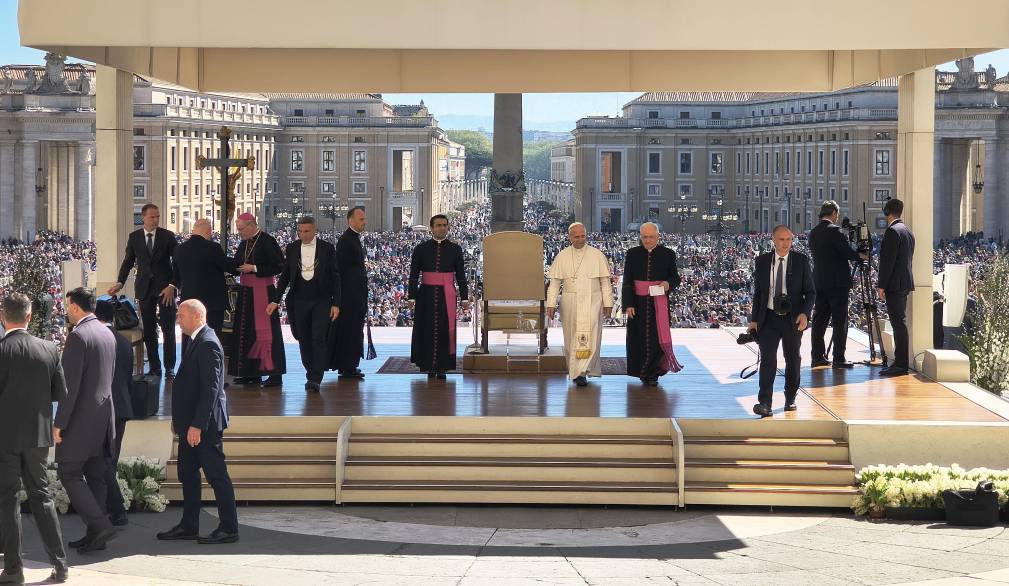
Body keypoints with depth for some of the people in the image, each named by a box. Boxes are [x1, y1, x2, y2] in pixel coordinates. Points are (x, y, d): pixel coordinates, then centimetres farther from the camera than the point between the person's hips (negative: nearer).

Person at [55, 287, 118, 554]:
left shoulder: (78, 336, -16)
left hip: (81, 417, -8)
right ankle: (96, 535, 14)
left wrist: (59, 422, -16)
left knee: (69, 472, -1)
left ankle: (100, 524, -10)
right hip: (104, 415, 8)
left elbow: (70, 384, -19)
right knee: (96, 475, 11)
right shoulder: (108, 334, 11)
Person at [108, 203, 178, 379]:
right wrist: (120, 283, -2)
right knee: (148, 330, 4)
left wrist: (172, 285, -13)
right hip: (145, 288, 2)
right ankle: (154, 367, 10)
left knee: (168, 329, -3)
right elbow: (128, 262, 11)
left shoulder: (168, 236, -2)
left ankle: (170, 368, 3)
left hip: (165, 287, -2)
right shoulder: (134, 237, 5)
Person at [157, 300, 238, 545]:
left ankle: (229, 529, 2)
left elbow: (211, 388, -23)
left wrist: (197, 424, -24)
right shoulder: (197, 341, 13)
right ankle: (188, 526, 23)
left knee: (217, 476, -3)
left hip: (204, 424, -10)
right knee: (188, 474, 15)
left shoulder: (208, 344, -18)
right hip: (191, 423, 10)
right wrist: (179, 419, 18)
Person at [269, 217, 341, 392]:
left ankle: (316, 379, -11)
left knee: (319, 339, -12)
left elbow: (335, 277, 1)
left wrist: (336, 303, -4)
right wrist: (276, 300, 4)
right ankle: (311, 374, 19)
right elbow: (285, 276, 11)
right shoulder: (291, 249, 5)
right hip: (299, 302, 3)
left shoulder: (327, 248, -1)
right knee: (304, 340, 6)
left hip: (321, 301, -3)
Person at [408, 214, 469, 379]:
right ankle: (430, 366, 10)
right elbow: (413, 275, 1)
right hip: (427, 295, 0)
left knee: (445, 330, -1)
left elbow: (461, 275, 5)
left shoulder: (455, 249, 4)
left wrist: (465, 298, 1)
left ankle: (442, 367, 4)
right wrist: (412, 297, -6)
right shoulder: (421, 249, 2)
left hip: (447, 296, 0)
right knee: (428, 330, 1)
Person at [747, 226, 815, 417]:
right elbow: (757, 292, 9)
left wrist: (805, 313, -15)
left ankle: (790, 399, 27)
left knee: (793, 360, 11)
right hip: (769, 318, 0)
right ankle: (764, 403, -17)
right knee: (767, 360, -12)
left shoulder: (801, 261, 0)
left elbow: (810, 292, 1)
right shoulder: (762, 261, 3)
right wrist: (754, 320, 4)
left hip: (793, 319, 0)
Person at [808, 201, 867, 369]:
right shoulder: (834, 230, -13)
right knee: (840, 322, -3)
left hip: (819, 282, 7)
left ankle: (818, 357, 11)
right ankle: (839, 359, -5)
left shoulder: (813, 233, 10)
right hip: (837, 282, -7)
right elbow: (847, 252, -14)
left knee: (819, 320, 10)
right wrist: (860, 256, 6)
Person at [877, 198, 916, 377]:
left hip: (894, 284, -10)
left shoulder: (892, 231, -14)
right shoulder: (907, 231, 16)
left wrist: (881, 286, -14)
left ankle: (901, 364, -11)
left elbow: (888, 261, -18)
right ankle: (901, 361, 14)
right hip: (905, 283, 10)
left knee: (899, 323, -10)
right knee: (900, 323, 12)